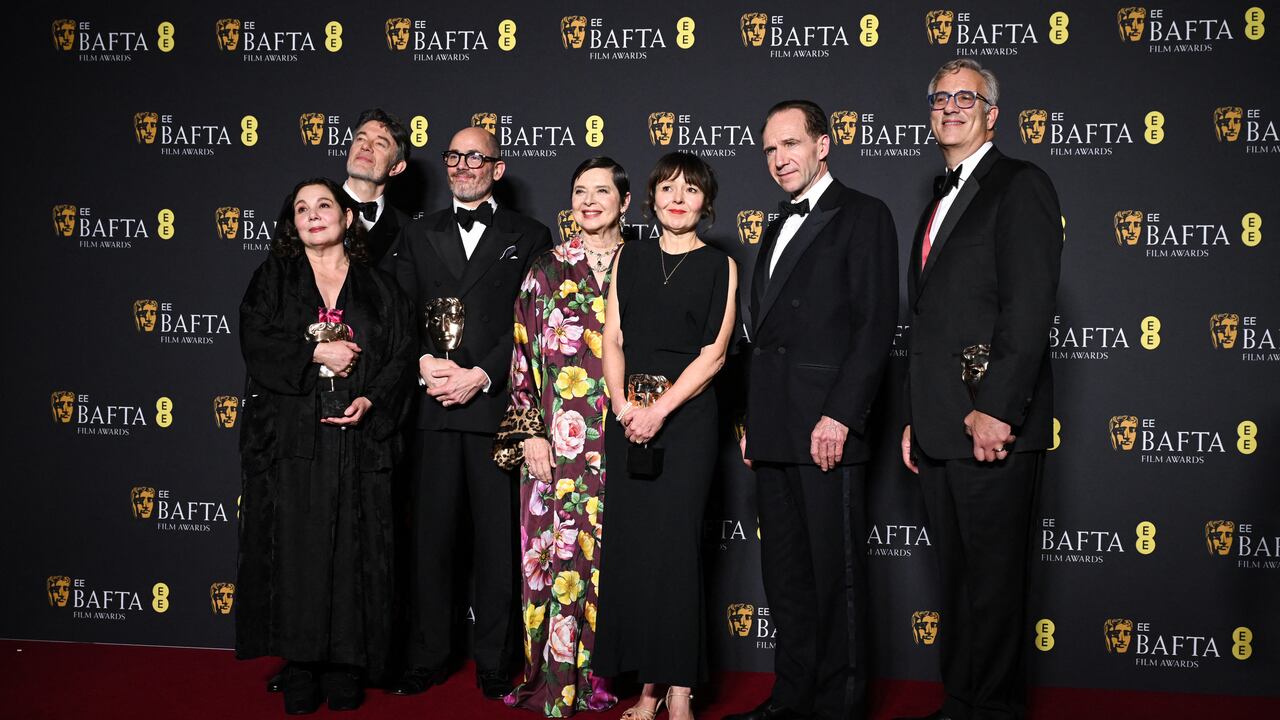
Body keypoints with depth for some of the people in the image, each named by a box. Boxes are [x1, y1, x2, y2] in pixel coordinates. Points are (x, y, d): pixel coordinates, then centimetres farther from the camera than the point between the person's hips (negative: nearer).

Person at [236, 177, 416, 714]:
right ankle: (300, 669, 5)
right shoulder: (274, 278, 12)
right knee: (295, 550, -3)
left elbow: (402, 354, 5)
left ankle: (345, 669, 7)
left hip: (359, 438, 1)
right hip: (291, 437, 0)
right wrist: (316, 353, -12)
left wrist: (371, 399, -11)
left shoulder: (378, 287, 13)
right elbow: (256, 342, -2)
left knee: (353, 550, -1)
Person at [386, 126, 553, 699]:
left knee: (499, 539, 1)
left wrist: (480, 376, -12)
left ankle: (495, 662, 12)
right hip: (431, 408, 3)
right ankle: (427, 657, 17)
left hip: (497, 406, -2)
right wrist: (425, 364, -9)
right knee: (429, 534, 6)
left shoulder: (529, 237, 8)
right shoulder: (417, 236, 17)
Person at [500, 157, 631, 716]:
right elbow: (524, 354, 4)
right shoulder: (547, 269, 6)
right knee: (559, 550, -1)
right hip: (560, 437, -1)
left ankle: (604, 672, 15)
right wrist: (531, 432, -4)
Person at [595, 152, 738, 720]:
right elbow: (612, 339, 7)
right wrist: (623, 403, -9)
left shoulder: (720, 266, 4)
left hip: (686, 417, -3)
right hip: (626, 416, 3)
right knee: (631, 547, 2)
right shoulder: (629, 258, 13)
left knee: (675, 547, -5)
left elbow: (714, 353, -4)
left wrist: (660, 410, -14)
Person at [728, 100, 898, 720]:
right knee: (785, 571, 13)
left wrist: (840, 415, -18)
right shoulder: (779, 227, 22)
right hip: (773, 432, 8)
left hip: (826, 429, -8)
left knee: (836, 573, -1)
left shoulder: (863, 216, -2)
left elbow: (875, 325, -11)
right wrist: (753, 422, 17)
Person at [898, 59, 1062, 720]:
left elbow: (1029, 310, -15)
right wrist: (914, 418, 17)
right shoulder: (938, 206, 22)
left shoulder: (1020, 187, -5)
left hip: (993, 426, -8)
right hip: (939, 431, 9)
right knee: (957, 578, 15)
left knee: (994, 579, -1)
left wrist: (993, 409, -21)